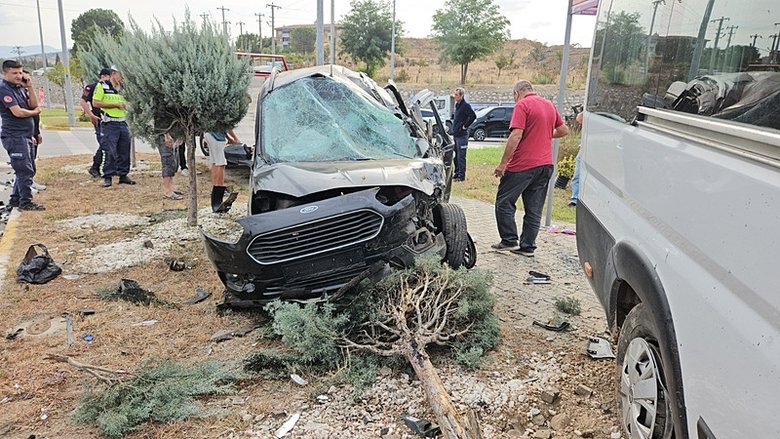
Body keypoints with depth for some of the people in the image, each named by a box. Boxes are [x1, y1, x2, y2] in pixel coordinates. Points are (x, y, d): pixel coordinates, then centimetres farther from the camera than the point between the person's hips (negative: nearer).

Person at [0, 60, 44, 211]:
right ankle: (25, 202, -1)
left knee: (28, 170, 15)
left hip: (26, 136, 9)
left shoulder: (20, 88, 13)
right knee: (25, 170, -8)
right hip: (15, 137, -9)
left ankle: (15, 199, 25)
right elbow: (17, 112, -20)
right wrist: (35, 112, -2)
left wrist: (30, 87, -3)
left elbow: (34, 105, 5)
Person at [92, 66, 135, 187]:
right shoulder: (102, 86, -3)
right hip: (109, 124, -6)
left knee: (124, 151, 8)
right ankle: (107, 177, 2)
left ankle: (123, 175, 17)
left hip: (122, 123, 6)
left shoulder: (121, 88, 17)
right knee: (110, 152, -7)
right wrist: (116, 105, -13)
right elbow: (95, 103, -11)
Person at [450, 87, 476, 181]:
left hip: (462, 135, -9)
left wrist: (465, 126, -17)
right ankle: (457, 173, 23)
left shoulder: (465, 105, -12)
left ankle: (461, 175, -2)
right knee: (456, 156, 14)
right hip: (455, 134, 9)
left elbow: (473, 116, -23)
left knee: (461, 156, -6)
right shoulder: (457, 105, 15)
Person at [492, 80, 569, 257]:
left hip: (523, 164, -7)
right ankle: (528, 247, 14)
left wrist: (503, 163, -16)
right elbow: (564, 130, 21)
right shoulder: (549, 105, 14)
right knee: (534, 209, 10)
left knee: (504, 202, 6)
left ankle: (509, 241, 6)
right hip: (546, 165, 7)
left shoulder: (522, 105, -8)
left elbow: (516, 136, -18)